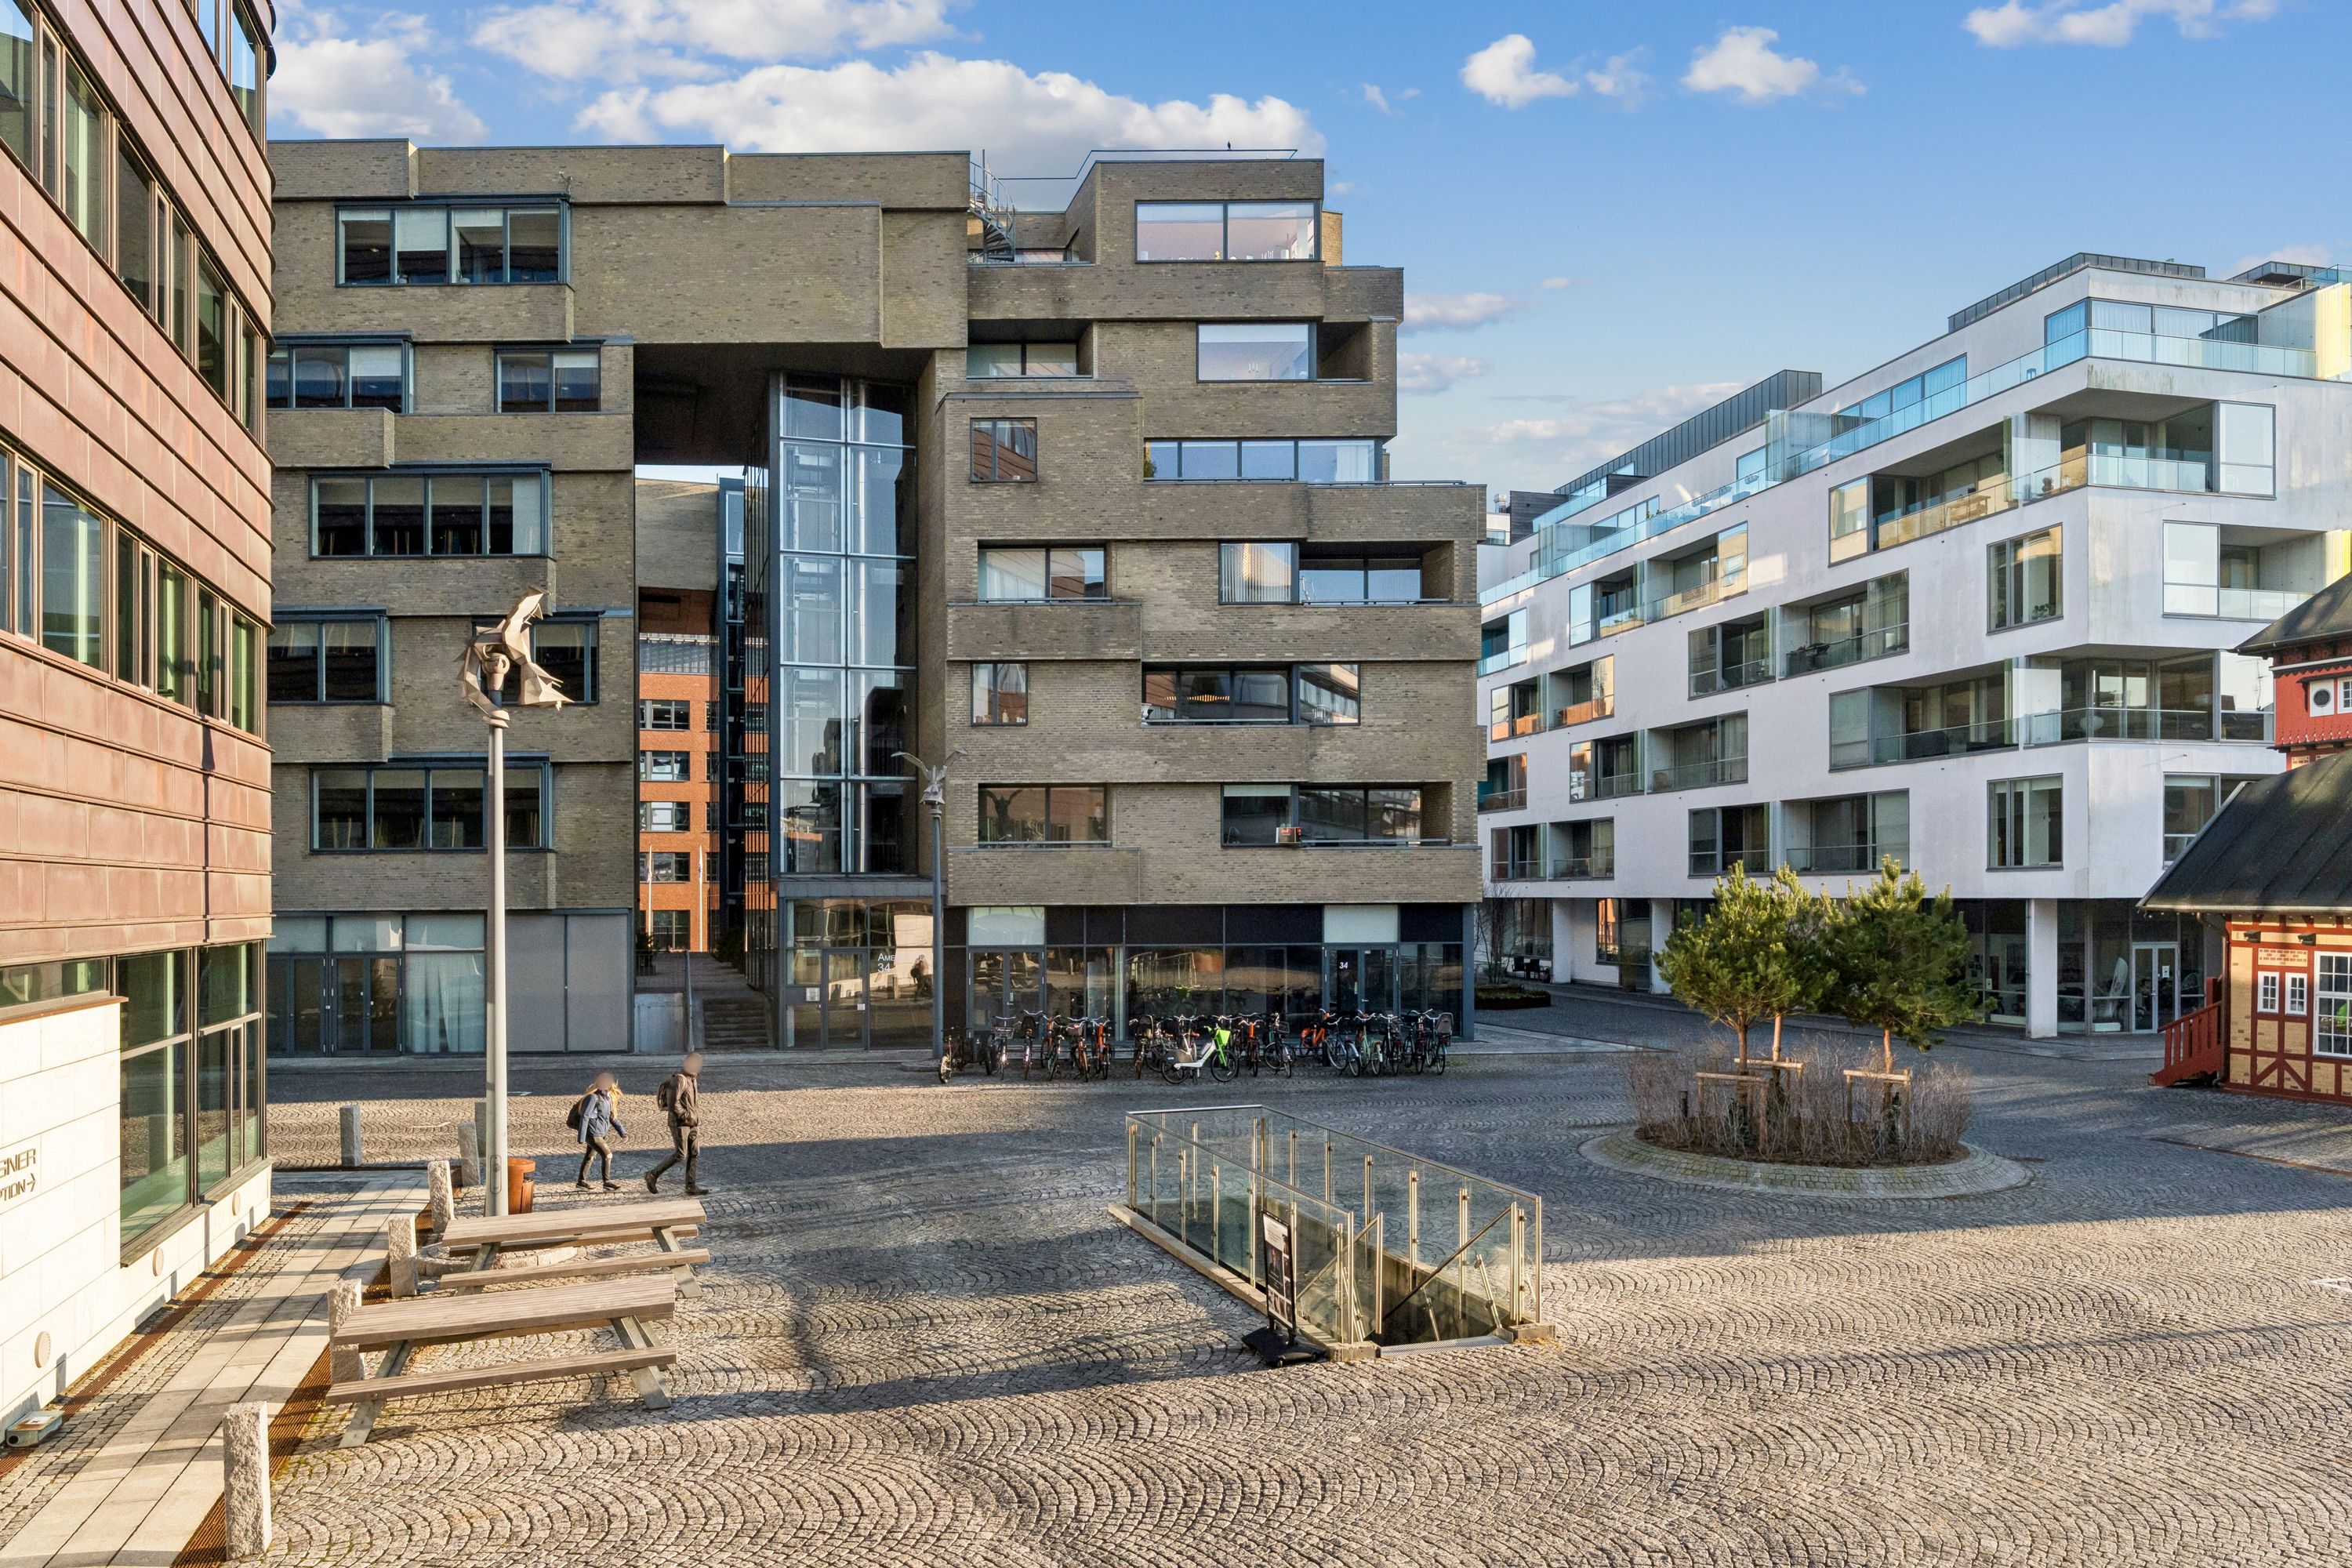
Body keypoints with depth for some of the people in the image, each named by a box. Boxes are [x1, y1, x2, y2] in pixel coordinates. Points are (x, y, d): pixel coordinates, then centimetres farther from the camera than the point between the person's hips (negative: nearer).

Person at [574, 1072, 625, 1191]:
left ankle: (581, 1182, 27)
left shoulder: (608, 1097, 10)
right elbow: (585, 1117, -17)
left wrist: (622, 1132, 8)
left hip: (600, 1134, 9)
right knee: (607, 1155, -11)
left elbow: (612, 1117, 17)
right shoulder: (593, 1097, -15)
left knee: (589, 1157, 17)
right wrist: (581, 1137, -19)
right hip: (592, 1134, -9)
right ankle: (607, 1183, -5)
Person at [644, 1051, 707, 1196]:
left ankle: (691, 1187, 4)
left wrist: (696, 1117, 13)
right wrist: (688, 1116, -16)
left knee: (695, 1154, 3)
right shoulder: (679, 1080, -15)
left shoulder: (693, 1079, 14)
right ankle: (653, 1175, 3)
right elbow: (673, 1104, -22)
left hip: (692, 1124, 9)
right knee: (680, 1155, -10)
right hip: (680, 1123, -9)